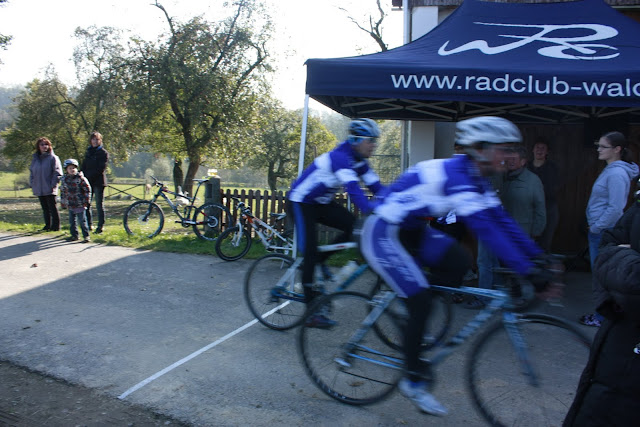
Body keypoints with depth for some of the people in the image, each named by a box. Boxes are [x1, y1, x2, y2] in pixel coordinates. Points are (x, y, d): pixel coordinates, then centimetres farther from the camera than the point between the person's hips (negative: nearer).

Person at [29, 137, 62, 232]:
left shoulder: (53, 158, -5)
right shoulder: (35, 159, 13)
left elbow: (57, 173, -8)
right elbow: (31, 172, 19)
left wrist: (53, 184, -14)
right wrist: (32, 184, 8)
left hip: (49, 189, -6)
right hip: (38, 189, 6)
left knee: (52, 208, -1)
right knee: (45, 208, 12)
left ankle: (55, 225, 5)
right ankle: (47, 225, 19)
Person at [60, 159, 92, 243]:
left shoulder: (80, 178, -6)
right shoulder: (65, 179, 9)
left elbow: (87, 189, -4)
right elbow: (63, 192, 18)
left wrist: (86, 201, -6)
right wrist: (63, 203, 18)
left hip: (80, 204, -5)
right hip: (70, 205, 5)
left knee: (82, 221, -4)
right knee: (72, 221, 11)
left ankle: (86, 236, 3)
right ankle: (74, 235, 23)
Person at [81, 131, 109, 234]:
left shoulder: (103, 153, -2)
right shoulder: (88, 152, 16)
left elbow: (101, 169, -11)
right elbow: (84, 166, 17)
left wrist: (88, 175, -15)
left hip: (99, 182, -5)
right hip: (88, 182, 6)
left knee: (99, 205, -1)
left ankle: (101, 226, 4)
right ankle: (89, 225, 15)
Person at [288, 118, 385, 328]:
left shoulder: (359, 161, -1)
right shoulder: (340, 157, -29)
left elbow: (377, 187, -4)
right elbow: (354, 190, -42)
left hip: (322, 202, 8)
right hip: (301, 202, -8)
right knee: (310, 252, -12)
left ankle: (320, 261, 7)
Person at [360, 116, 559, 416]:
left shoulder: (474, 178, 3)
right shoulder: (455, 175, -27)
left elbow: (501, 220, 2)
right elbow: (485, 229, -35)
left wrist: (538, 257, -4)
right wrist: (527, 272, -36)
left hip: (410, 230, 9)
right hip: (383, 234, -9)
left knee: (459, 261, -5)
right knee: (420, 301, -12)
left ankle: (414, 325, 11)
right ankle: (413, 381, 5)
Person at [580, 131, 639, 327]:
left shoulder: (617, 173, -18)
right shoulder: (610, 170, 13)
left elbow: (615, 208, -22)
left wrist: (596, 227, -16)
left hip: (605, 232, -10)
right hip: (600, 230, 10)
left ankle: (603, 317, 10)